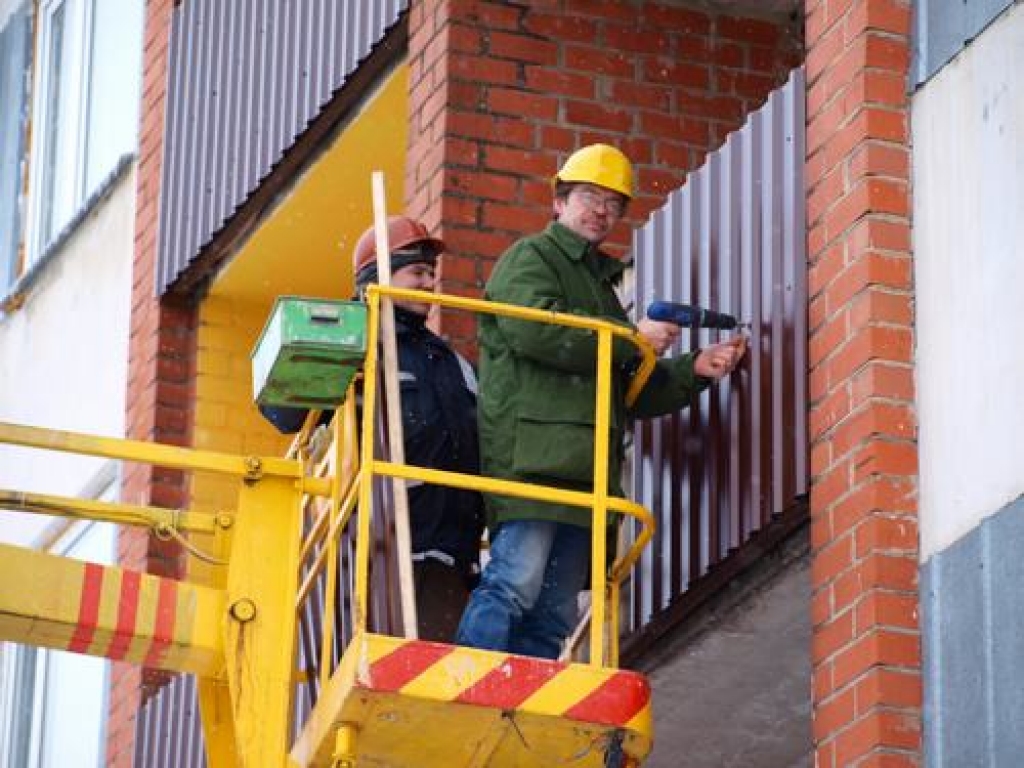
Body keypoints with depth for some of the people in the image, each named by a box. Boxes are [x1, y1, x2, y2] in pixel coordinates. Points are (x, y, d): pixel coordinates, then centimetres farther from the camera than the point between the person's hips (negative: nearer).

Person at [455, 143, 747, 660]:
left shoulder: (601, 281, 33)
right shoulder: (531, 258, 8)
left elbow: (628, 395, 30)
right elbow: (536, 328, -15)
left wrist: (694, 371, 14)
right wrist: (633, 338, -7)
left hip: (581, 471, 9)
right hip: (531, 457, -9)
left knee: (555, 615, 2)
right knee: (515, 586, -21)